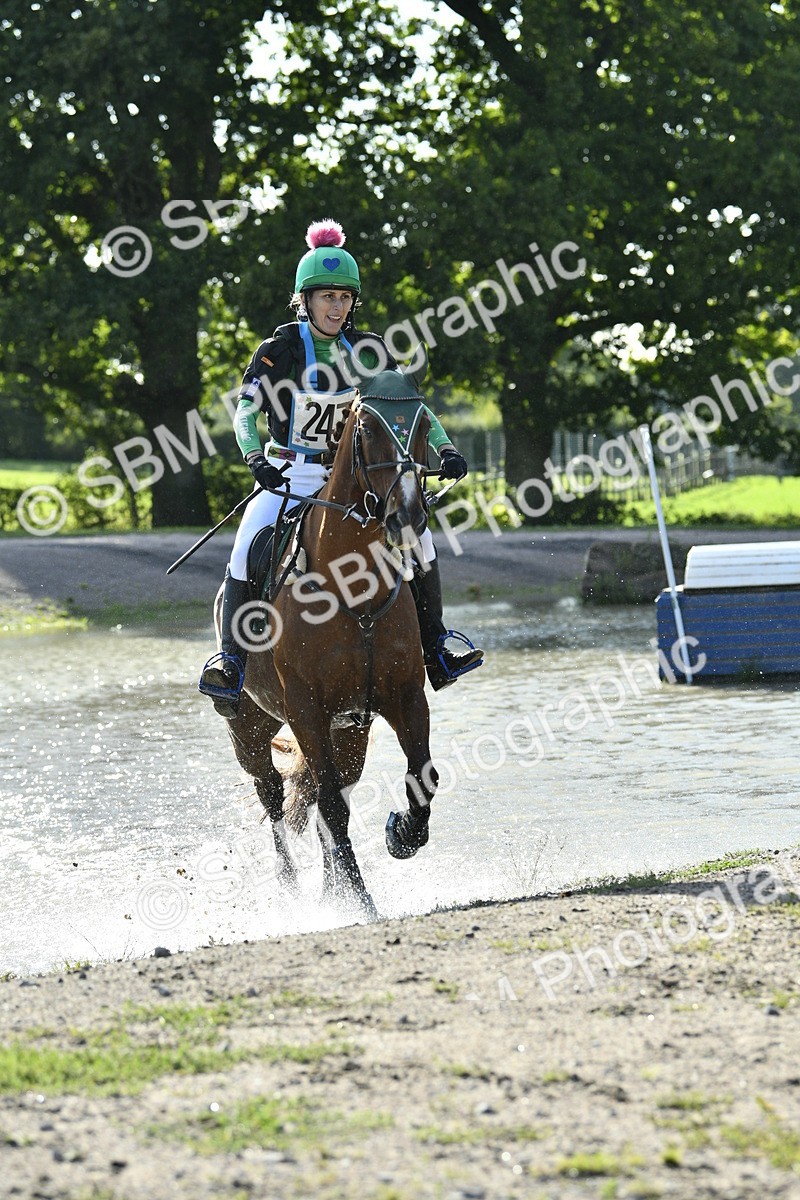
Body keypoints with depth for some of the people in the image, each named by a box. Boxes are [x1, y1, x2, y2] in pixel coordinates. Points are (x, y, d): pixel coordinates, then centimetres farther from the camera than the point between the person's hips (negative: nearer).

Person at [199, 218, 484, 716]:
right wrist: (256, 459, -33)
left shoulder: (366, 349, 4)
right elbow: (246, 412, -14)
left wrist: (446, 449, -12)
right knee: (248, 547, -30)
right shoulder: (280, 350, -6)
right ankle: (231, 659, -25)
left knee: (417, 535, -15)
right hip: (287, 478, -3)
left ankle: (435, 649, 0)